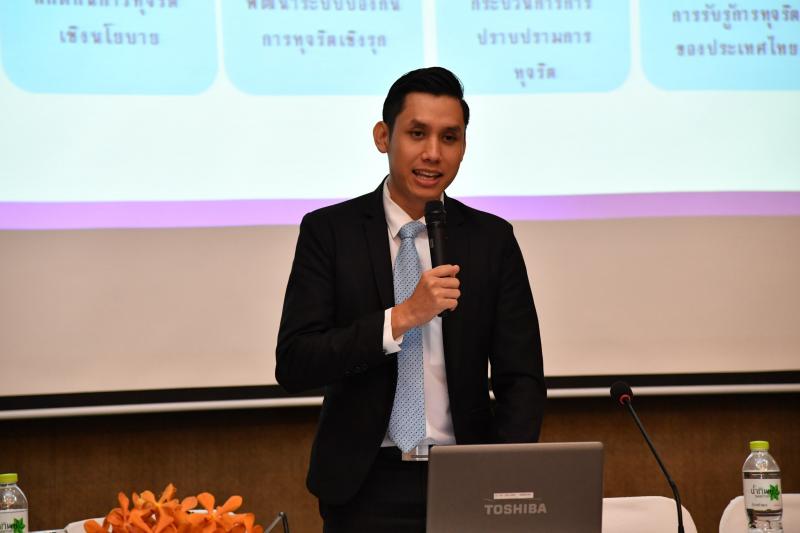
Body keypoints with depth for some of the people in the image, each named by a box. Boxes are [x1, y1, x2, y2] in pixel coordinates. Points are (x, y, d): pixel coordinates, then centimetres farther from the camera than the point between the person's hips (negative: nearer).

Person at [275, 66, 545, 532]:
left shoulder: (492, 239, 1)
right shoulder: (329, 231, -4)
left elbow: (521, 378, 0)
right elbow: (293, 365, -12)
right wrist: (402, 317, -22)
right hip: (365, 488, -1)